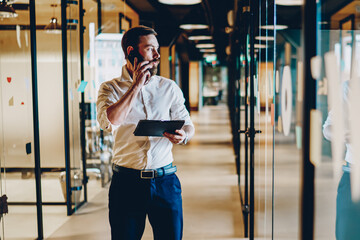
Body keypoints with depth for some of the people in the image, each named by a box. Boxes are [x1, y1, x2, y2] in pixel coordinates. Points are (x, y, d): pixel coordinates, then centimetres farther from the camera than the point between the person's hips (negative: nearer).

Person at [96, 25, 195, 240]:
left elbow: (188, 125, 11)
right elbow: (109, 122, -18)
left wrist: (183, 136, -14)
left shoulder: (169, 88, 8)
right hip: (127, 182, -1)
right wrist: (136, 86, -13)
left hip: (165, 181, 2)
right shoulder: (110, 89, 1)